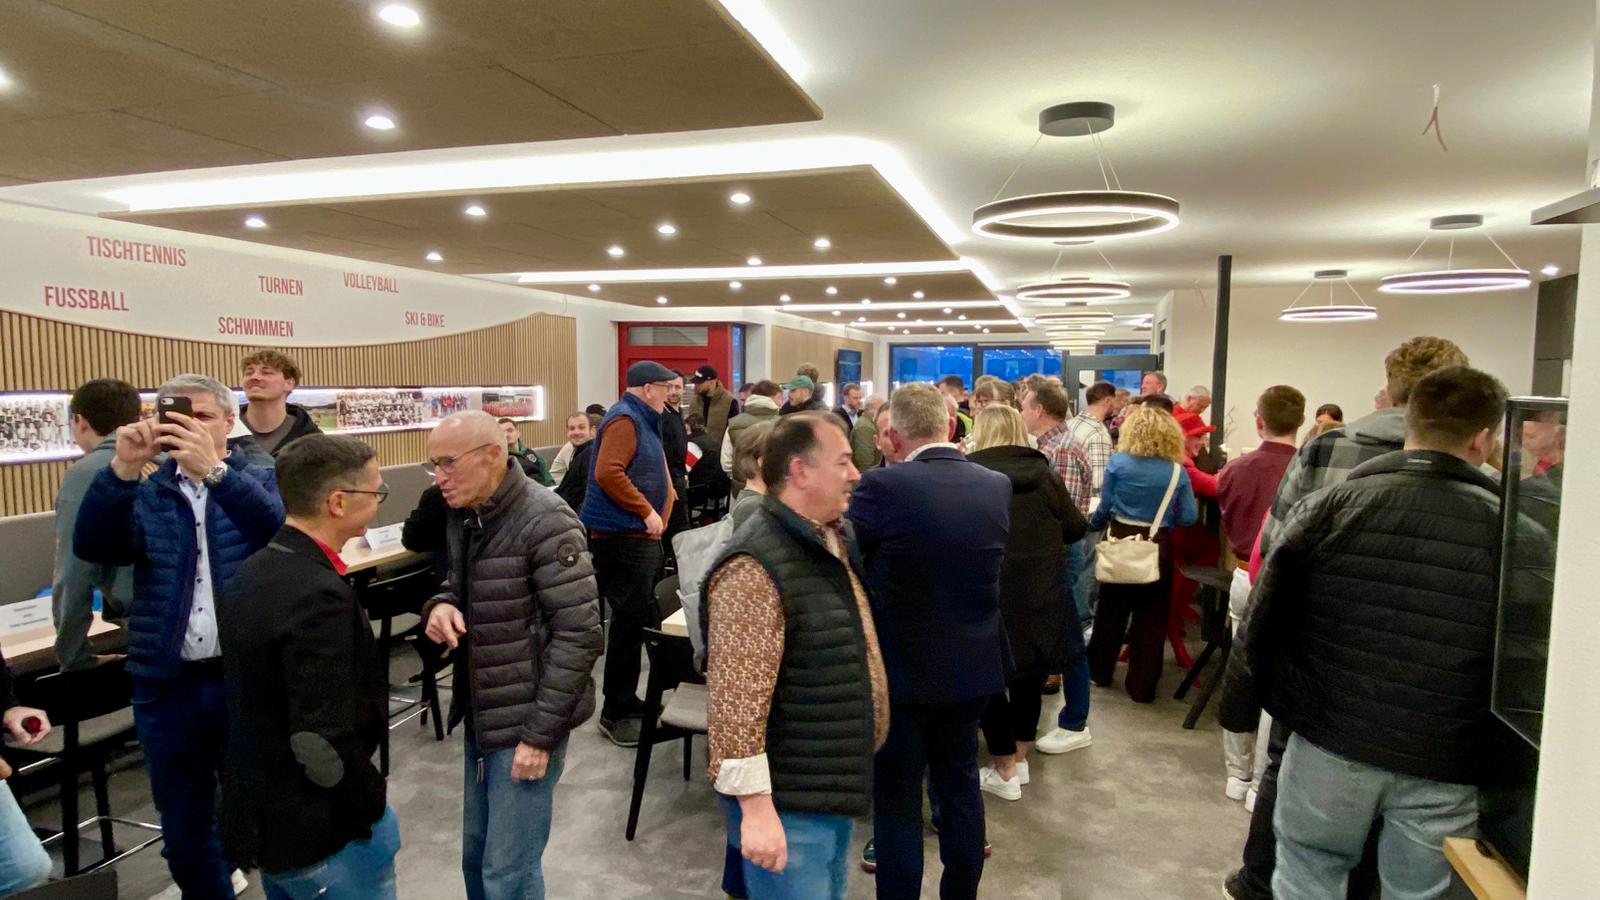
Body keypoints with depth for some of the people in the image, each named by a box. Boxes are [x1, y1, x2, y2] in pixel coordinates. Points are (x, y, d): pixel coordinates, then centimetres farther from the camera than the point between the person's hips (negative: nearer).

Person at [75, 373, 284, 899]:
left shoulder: (261, 480, 0)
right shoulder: (147, 493, 6)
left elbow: (280, 531, -21)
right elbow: (93, 548, -10)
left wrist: (213, 469, -33)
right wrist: (123, 469, -23)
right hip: (169, 685, 3)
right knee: (184, 829, 16)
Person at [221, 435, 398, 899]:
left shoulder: (255, 571, 1)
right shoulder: (320, 595, -28)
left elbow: (264, 701, 11)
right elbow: (323, 744, -29)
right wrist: (372, 806, -13)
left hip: (261, 813, 9)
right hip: (320, 833, -9)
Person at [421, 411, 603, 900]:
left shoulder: (545, 522, -20)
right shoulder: (465, 517, 5)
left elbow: (580, 634, -21)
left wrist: (540, 733, -19)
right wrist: (441, 605, -5)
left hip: (527, 720, -8)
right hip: (481, 716, 8)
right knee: (476, 857, 20)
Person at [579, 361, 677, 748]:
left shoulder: (643, 421, 18)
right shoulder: (624, 420, -14)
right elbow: (608, 473, -26)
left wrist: (658, 514, 13)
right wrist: (647, 512, -22)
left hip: (638, 536, 11)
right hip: (622, 537, -11)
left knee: (643, 618, 16)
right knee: (630, 622, -6)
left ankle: (627, 700, 28)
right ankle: (616, 713, 4)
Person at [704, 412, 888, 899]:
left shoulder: (836, 541, 7)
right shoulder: (757, 566, -24)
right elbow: (736, 699, -26)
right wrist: (756, 808, -25)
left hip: (835, 786, 9)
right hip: (788, 802, -9)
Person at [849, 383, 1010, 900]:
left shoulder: (882, 486, -20)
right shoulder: (997, 486, -4)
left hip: (901, 666, -5)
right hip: (972, 664, 5)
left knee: (897, 797, 10)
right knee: (960, 784, 21)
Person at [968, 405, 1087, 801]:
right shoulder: (1044, 475, -1)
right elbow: (1076, 529, 5)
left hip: (989, 593, -4)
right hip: (1041, 594, 4)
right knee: (1029, 675, 19)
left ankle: (1005, 772, 18)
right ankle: (1020, 758, 32)